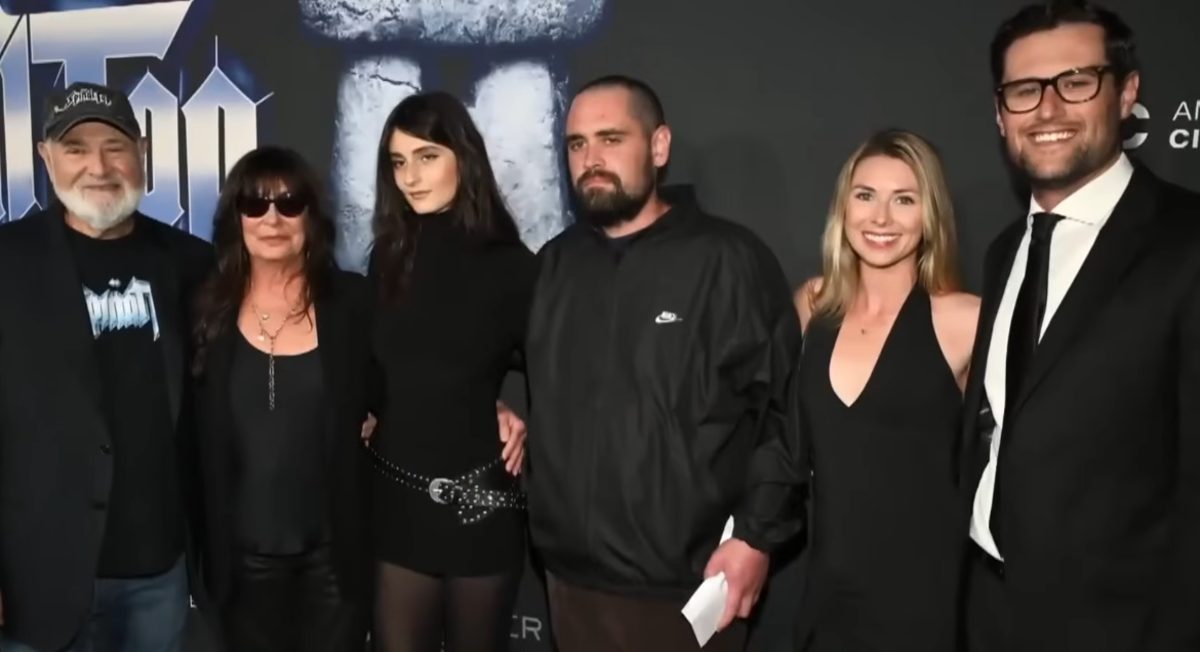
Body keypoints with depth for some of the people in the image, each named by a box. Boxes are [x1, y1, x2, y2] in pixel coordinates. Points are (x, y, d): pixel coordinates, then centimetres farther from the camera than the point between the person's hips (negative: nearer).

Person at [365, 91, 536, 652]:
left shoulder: (511, 265, -6)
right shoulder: (389, 258, 5)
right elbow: (376, 370, 13)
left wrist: (519, 410, -10)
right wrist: (369, 418, -1)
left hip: (482, 496, -3)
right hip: (398, 494, 3)